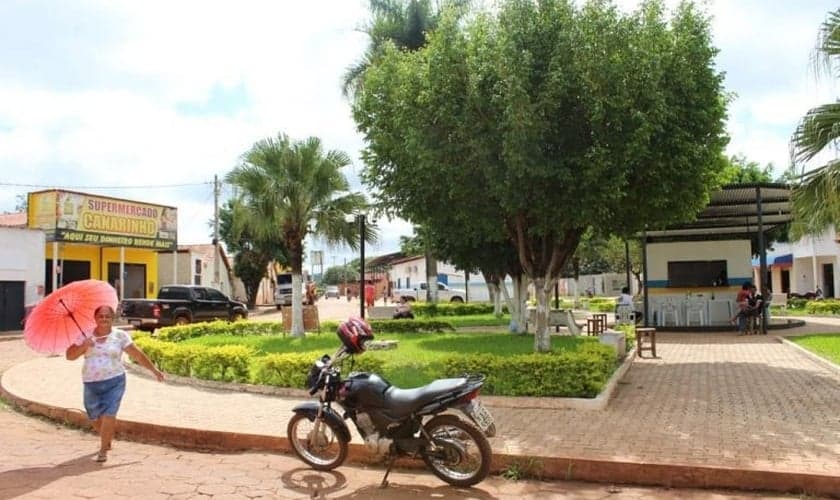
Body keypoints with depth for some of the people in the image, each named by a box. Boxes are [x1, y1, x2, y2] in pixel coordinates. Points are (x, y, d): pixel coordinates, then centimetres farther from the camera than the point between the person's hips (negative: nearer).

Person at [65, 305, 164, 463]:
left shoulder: (120, 336, -2)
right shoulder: (86, 336, 4)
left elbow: (137, 355, -1)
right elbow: (69, 355, 0)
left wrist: (154, 370, -1)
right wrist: (83, 346, -18)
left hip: (114, 382, -3)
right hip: (91, 384, 3)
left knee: (108, 415, -13)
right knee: (95, 418, 15)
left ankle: (103, 450, 1)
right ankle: (107, 439, 44)